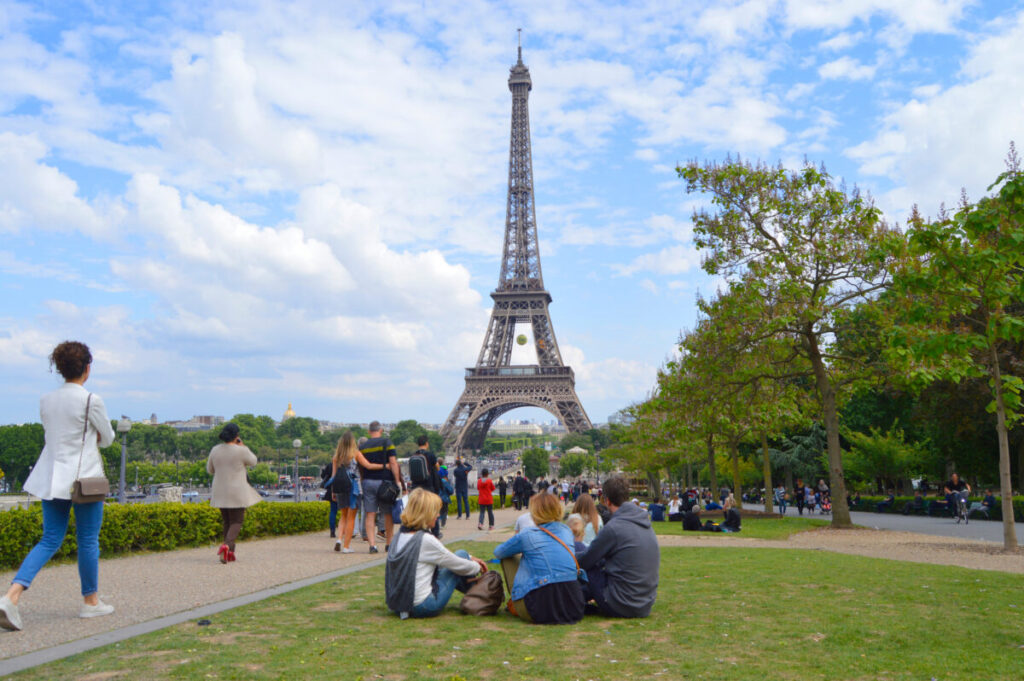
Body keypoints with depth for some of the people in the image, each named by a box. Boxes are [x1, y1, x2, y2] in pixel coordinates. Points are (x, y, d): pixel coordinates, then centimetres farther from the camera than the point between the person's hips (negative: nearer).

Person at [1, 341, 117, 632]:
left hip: (52, 478, 6)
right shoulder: (91, 401, -14)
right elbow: (107, 439, -2)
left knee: (50, 540, 11)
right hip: (84, 477, -6)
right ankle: (90, 602, 18)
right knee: (88, 541, 7)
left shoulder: (46, 401, 5)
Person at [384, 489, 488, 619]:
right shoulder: (426, 540, -20)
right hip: (423, 607, -8)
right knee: (461, 554, 5)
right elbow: (458, 565, -7)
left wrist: (470, 559, 21)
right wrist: (477, 567, 14)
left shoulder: (400, 535, 5)